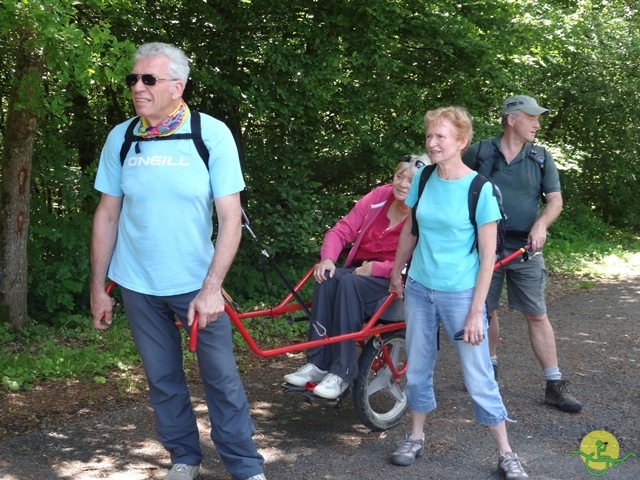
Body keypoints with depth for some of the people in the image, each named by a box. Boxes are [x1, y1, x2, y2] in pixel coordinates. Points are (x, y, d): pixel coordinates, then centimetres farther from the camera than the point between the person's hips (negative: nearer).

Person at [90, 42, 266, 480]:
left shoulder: (212, 133, -9)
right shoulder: (120, 138, -1)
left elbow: (230, 218, -11)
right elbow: (107, 215, 5)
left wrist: (211, 287, -19)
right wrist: (98, 287, 4)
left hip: (198, 284, -2)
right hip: (138, 285, 2)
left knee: (222, 378, 2)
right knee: (163, 380, 11)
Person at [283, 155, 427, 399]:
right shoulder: (379, 196, 4)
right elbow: (341, 230, 1)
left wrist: (375, 268, -24)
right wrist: (328, 258, -17)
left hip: (395, 282, -5)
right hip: (360, 270, 5)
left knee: (349, 282, -34)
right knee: (328, 278, -27)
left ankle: (342, 372, -32)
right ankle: (317, 363, -26)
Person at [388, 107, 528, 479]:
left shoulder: (480, 189, -14)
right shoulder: (423, 179, -2)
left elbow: (488, 256, -12)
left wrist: (476, 311, -14)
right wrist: (397, 271, 20)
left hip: (460, 294, -4)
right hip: (419, 289, 4)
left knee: (479, 378, 2)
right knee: (417, 368, 13)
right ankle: (417, 437, 32)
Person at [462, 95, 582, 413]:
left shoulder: (542, 158, 3)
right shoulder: (478, 153, -3)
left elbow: (555, 199, 1)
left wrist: (541, 224, -18)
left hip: (525, 249, 1)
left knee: (537, 315, 1)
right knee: (486, 311, 10)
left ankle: (554, 385, 5)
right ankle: (489, 367, 30)